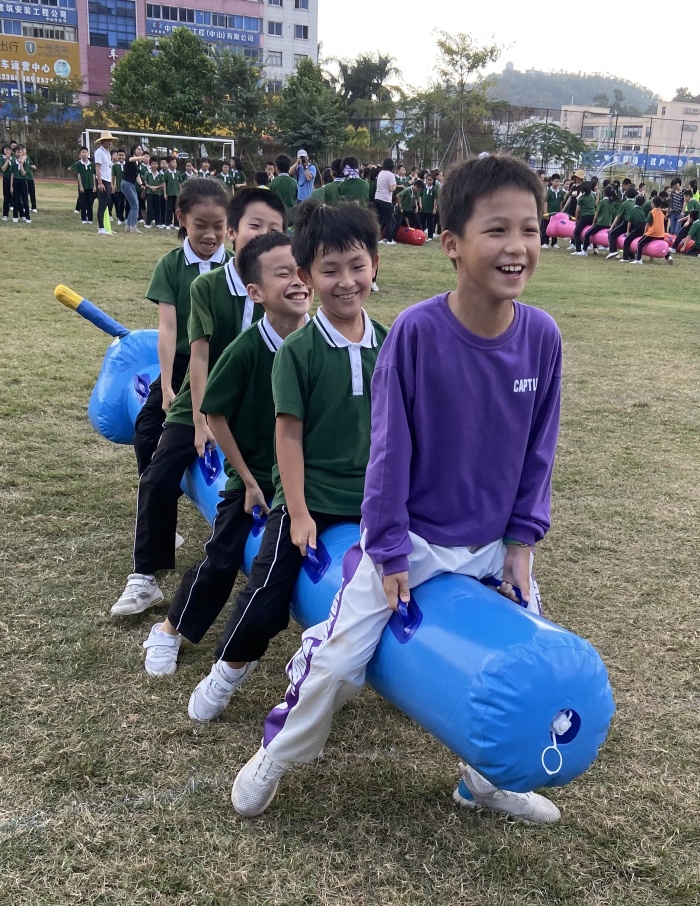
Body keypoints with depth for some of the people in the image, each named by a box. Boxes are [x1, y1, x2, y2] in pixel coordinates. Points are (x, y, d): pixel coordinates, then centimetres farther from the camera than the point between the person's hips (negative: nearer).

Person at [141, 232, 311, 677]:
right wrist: (249, 480, -10)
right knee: (222, 559, 4)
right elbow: (215, 413, -13)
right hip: (253, 477, -3)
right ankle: (170, 630, 27)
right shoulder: (246, 350, -22)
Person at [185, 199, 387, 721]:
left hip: (369, 501, 4)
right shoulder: (299, 350, -13)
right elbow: (289, 432, -13)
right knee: (266, 601, 0)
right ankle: (230, 669, 30)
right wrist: (298, 512, -14)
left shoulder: (387, 344, -2)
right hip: (307, 499, -4)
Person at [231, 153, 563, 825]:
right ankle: (277, 754, 30)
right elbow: (390, 446, -15)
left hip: (494, 542, 4)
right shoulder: (417, 331, -21)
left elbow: (538, 448, 0)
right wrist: (390, 549, -11)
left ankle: (487, 778, 36)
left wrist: (522, 539, 0)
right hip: (411, 537, -4)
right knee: (336, 661, 0)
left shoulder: (541, 336, -11)